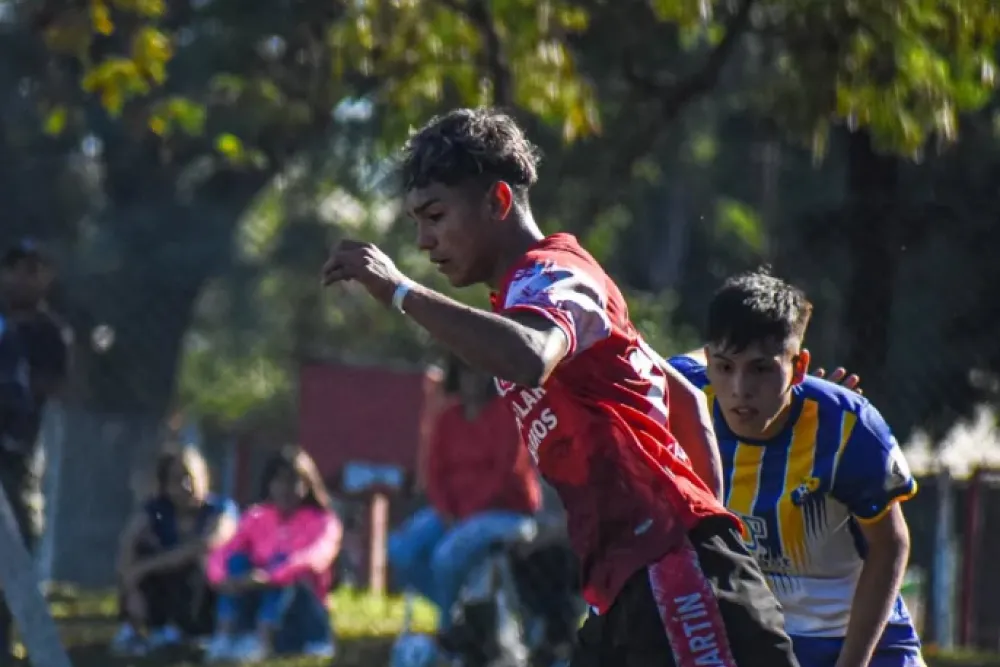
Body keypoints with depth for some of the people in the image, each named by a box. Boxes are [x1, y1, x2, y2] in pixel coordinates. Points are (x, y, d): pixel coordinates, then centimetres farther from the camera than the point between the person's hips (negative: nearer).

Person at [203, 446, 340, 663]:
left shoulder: (323, 522, -7)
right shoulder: (256, 518, 5)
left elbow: (314, 559, -28)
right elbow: (221, 553, -6)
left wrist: (267, 578, -43)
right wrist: (222, 577, -31)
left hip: (301, 615, -3)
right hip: (258, 609, 3)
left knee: (281, 562, -26)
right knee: (238, 561, -17)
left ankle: (261, 642, -41)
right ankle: (225, 638, -33)